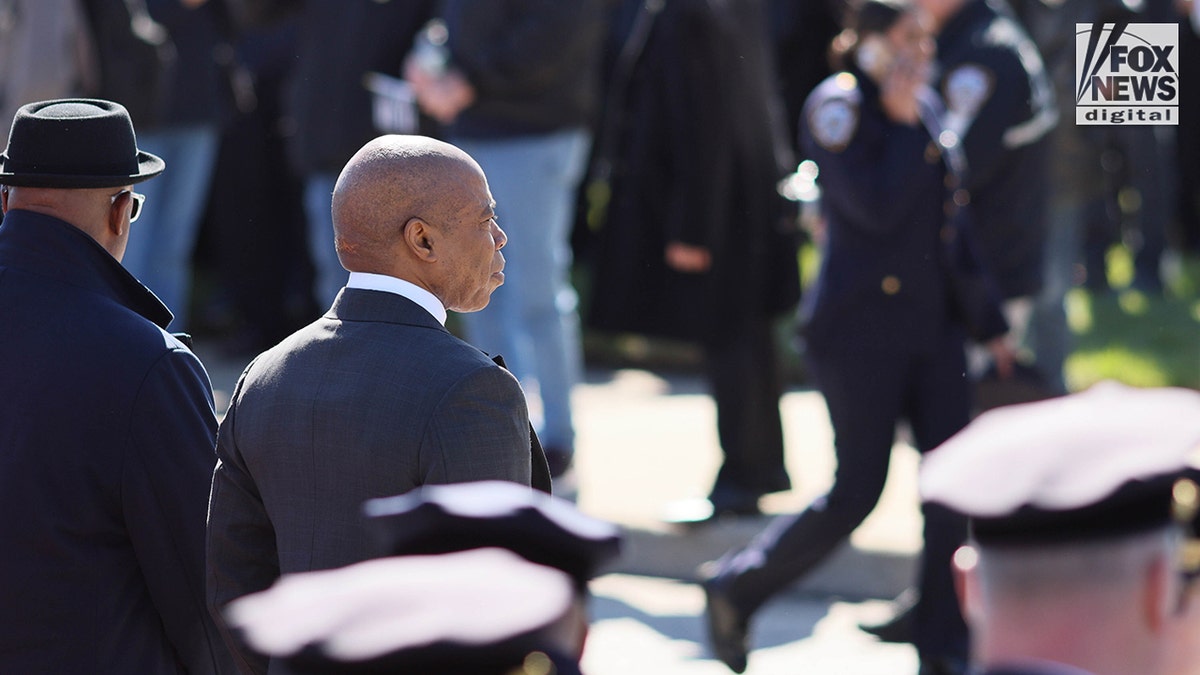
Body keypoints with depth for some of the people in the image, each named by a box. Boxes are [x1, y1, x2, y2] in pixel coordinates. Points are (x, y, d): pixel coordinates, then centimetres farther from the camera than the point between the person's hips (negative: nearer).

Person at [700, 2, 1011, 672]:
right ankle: (735, 589, 15)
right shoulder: (839, 107, -10)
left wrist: (988, 324, 19)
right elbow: (876, 207, -22)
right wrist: (904, 124, -16)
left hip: (933, 326, 7)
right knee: (857, 492, -5)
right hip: (860, 329, -7)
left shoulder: (927, 108, 11)